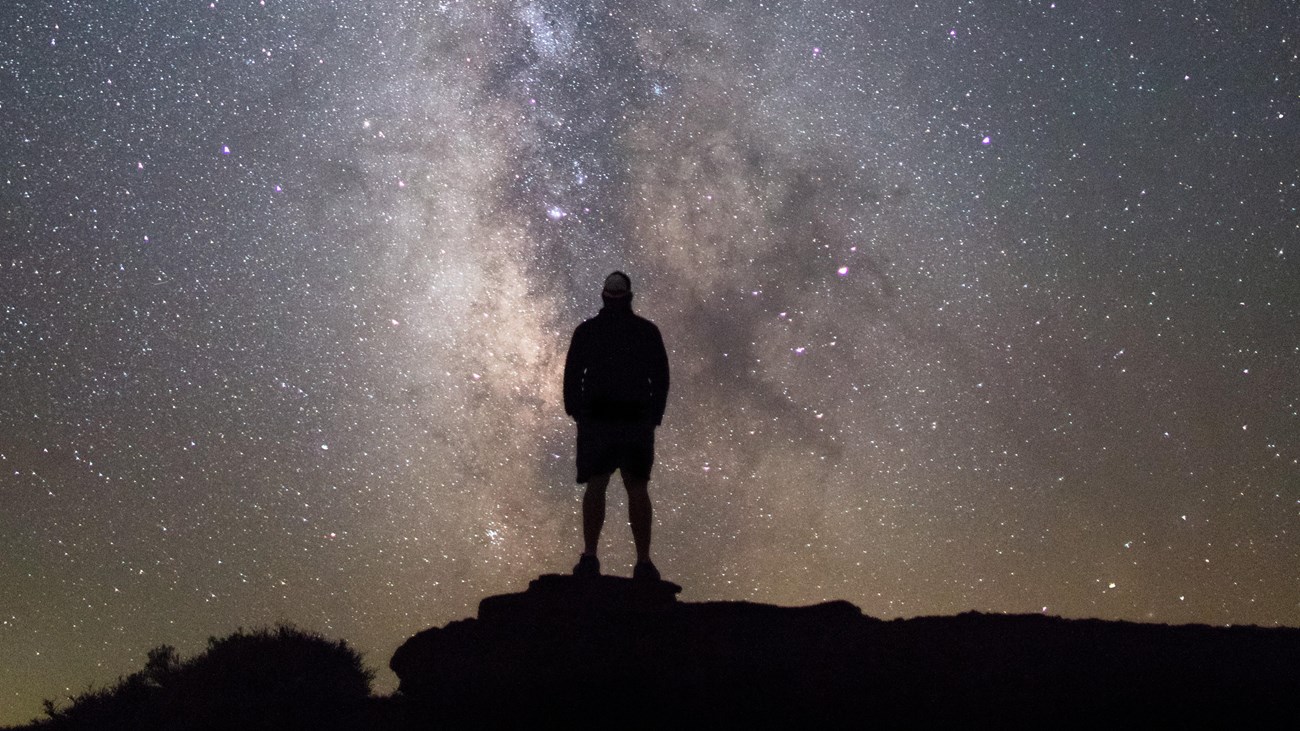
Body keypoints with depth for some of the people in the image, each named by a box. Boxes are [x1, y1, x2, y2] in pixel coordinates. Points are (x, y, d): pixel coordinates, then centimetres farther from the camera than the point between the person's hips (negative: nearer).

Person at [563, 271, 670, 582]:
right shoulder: (648, 331, 3)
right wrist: (654, 416, 11)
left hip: (597, 419, 0)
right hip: (637, 420, 0)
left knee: (595, 487, 3)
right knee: (637, 488, 1)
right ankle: (644, 562, 2)